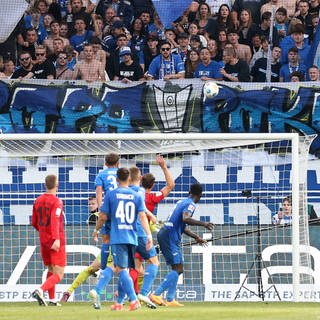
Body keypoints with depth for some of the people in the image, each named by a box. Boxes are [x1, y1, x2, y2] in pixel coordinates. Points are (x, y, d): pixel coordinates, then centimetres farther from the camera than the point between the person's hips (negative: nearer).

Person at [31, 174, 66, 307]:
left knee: (51, 270, 21)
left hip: (43, 240, 7)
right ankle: (40, 290, -29)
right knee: (59, 274, -6)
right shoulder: (56, 202, -12)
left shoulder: (38, 201, 8)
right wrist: (56, 239, -33)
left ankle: (52, 299, 19)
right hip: (56, 242, -7)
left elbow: (34, 222, 15)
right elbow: (55, 220, -25)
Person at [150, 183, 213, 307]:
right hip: (171, 236, -10)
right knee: (177, 268, -12)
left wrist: (196, 237, 37)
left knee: (177, 268, 14)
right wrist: (203, 224, -28)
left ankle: (170, 299, 11)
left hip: (163, 234, 10)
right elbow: (185, 219, -27)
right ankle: (156, 294, -22)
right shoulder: (190, 204, -7)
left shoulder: (181, 202, 22)